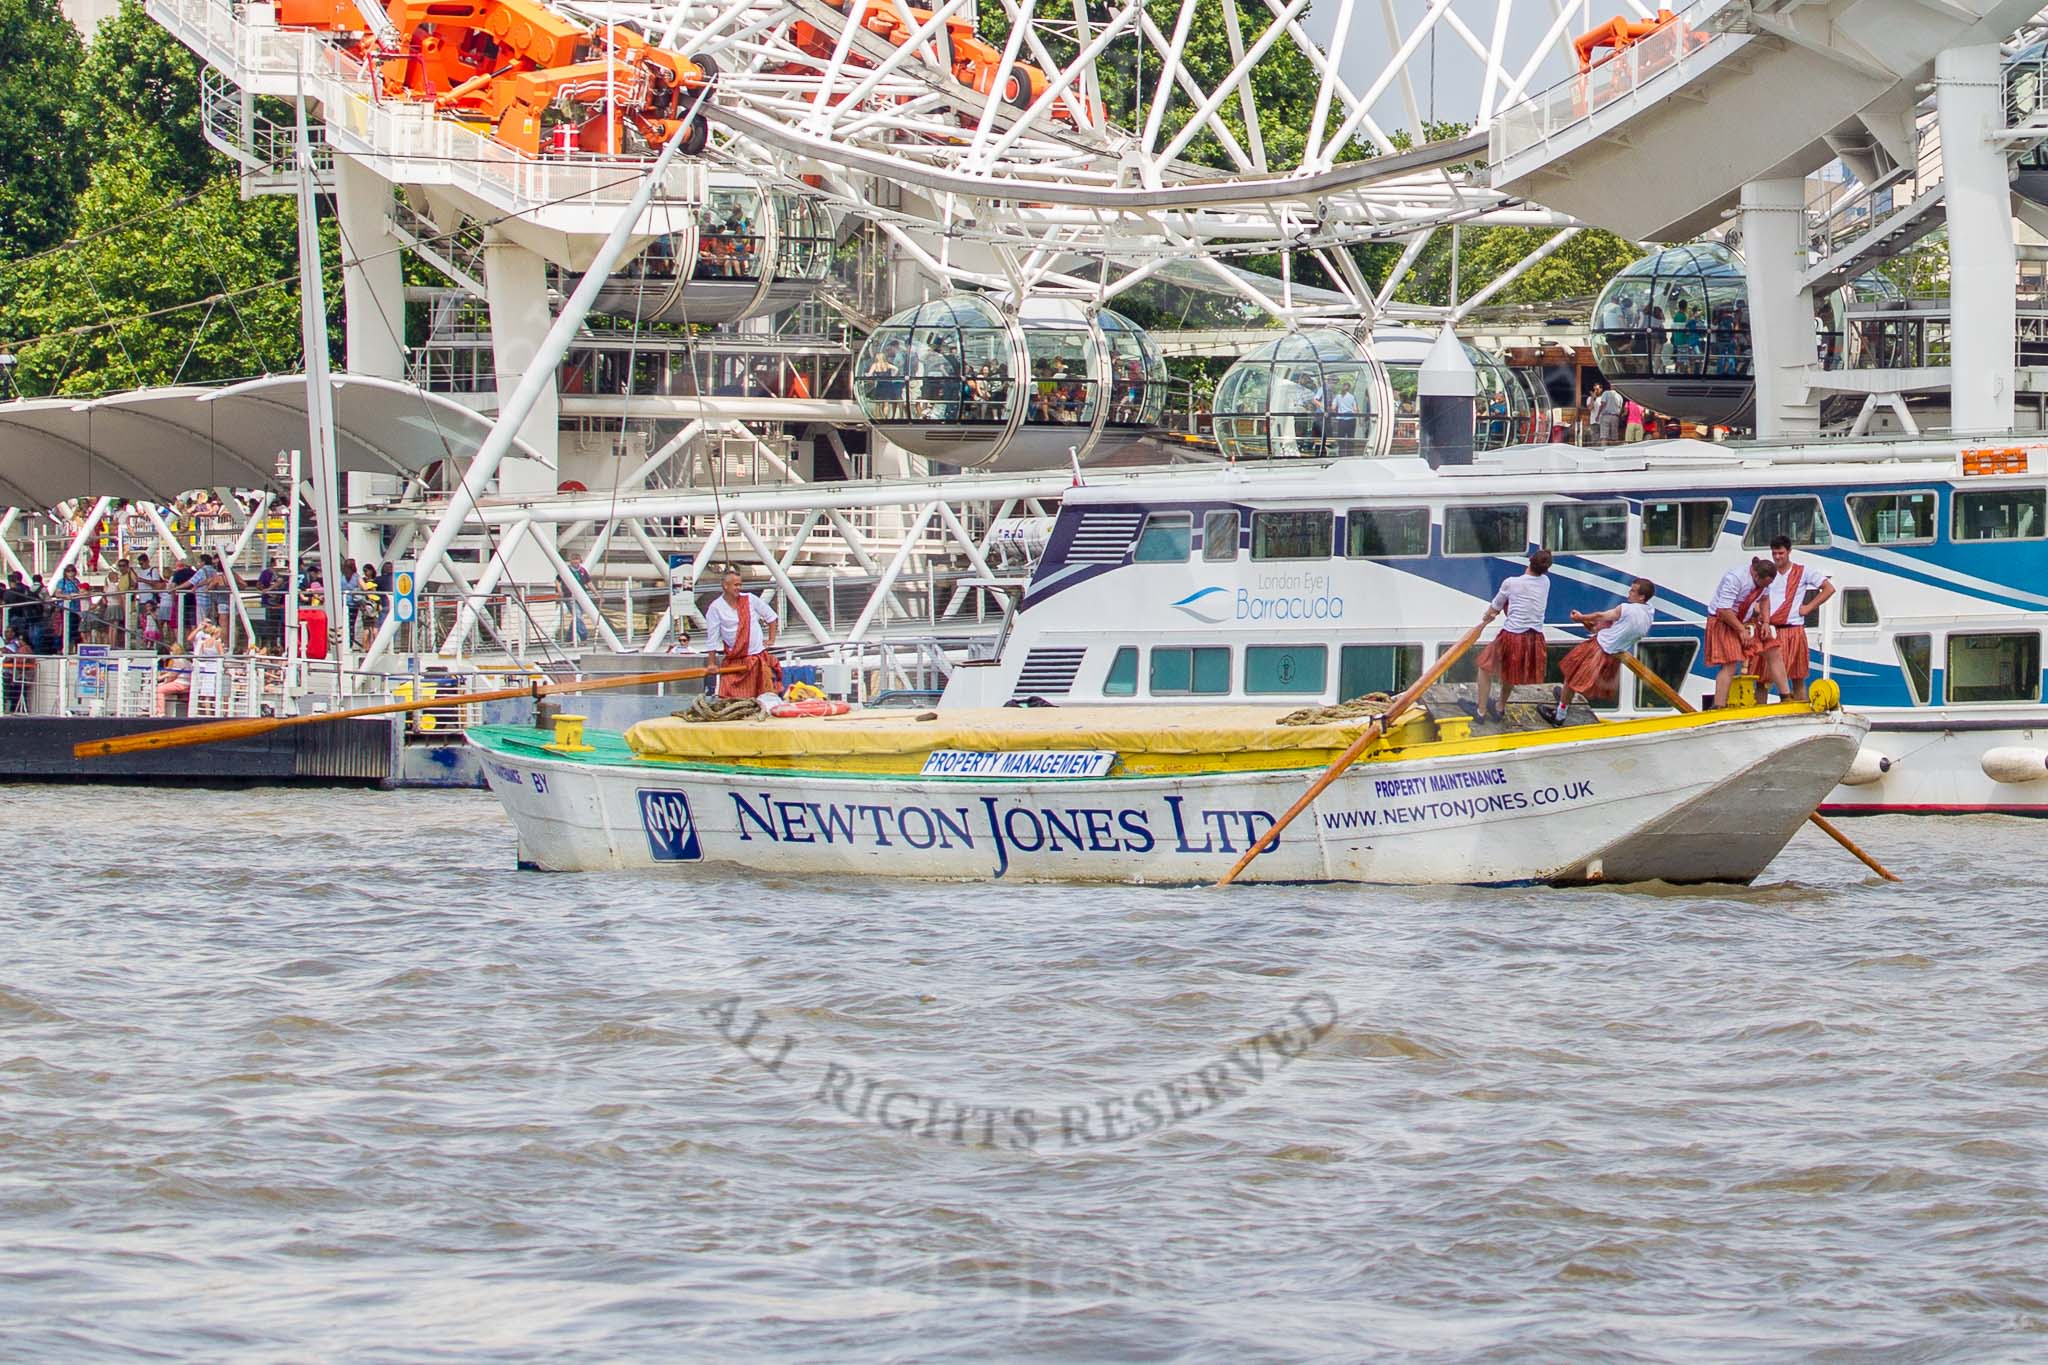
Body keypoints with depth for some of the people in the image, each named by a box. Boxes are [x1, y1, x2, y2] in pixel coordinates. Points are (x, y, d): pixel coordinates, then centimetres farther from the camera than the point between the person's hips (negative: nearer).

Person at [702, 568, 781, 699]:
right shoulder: (715, 608, -7)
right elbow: (712, 638, -4)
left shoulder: (750, 599, 0)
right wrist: (712, 663, -2)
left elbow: (772, 617, 13)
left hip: (758, 656, 2)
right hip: (734, 660, -2)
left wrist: (771, 639, 7)